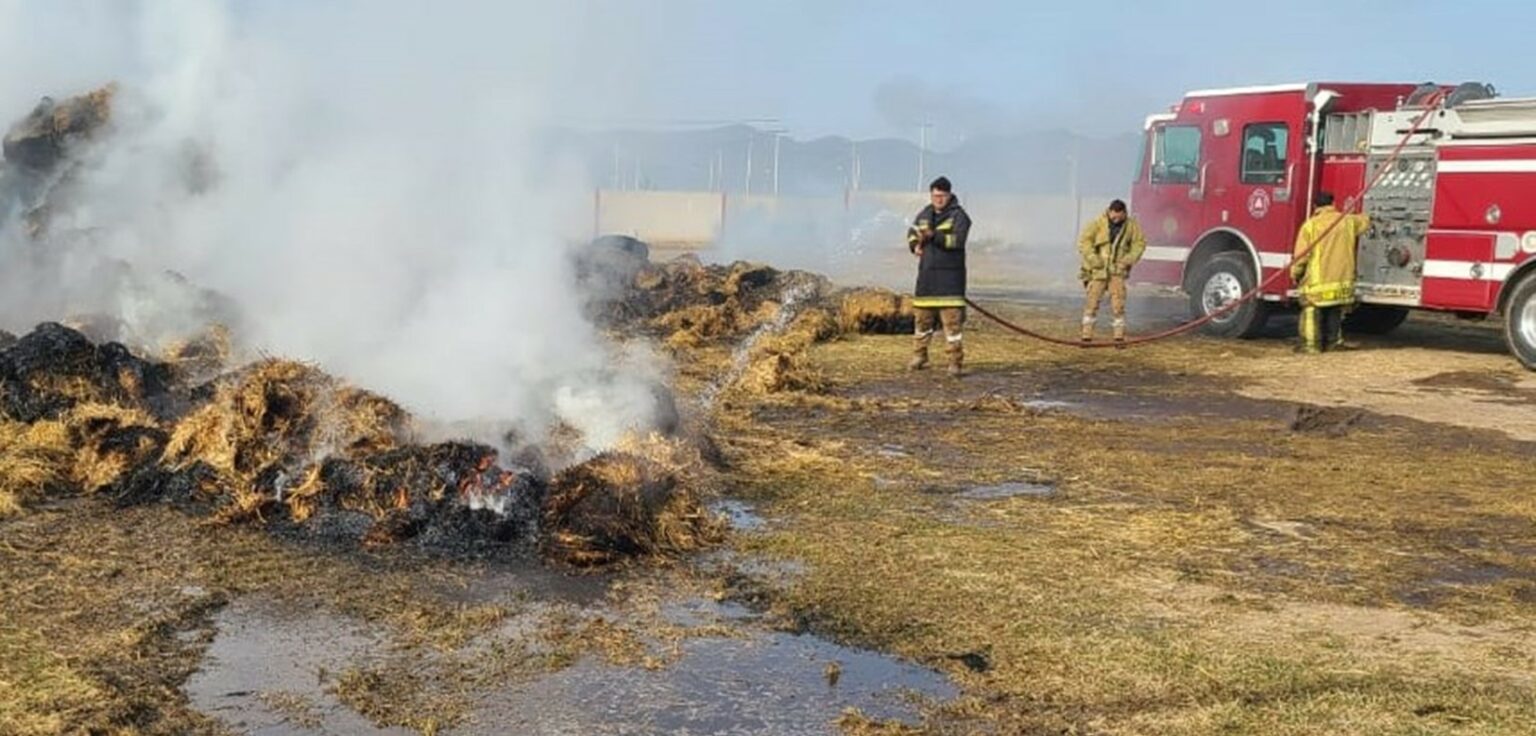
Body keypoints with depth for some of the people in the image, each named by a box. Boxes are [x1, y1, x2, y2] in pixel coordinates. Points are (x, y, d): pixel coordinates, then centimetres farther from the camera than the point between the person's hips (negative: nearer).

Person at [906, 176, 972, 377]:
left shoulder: (958, 216, -7)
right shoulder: (925, 214, 12)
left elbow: (957, 239, -21)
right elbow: (912, 231, 25)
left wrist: (934, 235, -32)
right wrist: (915, 245, 4)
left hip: (950, 274, -6)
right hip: (927, 273, 6)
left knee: (952, 319, -10)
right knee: (923, 316, 14)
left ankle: (956, 362, -7)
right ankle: (919, 356, 29)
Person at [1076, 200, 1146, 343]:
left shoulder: (1131, 226, 1)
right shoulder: (1098, 224, -8)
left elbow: (1140, 243, 11)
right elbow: (1084, 241, -9)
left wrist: (1130, 259, -3)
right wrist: (1094, 259, -17)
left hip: (1117, 270, 2)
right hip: (1098, 270, -2)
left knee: (1118, 303, -2)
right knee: (1092, 301, -2)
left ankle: (1119, 336, 4)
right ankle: (1087, 335, 3)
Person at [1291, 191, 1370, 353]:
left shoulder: (1310, 225, -8)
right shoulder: (1347, 221, 4)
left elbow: (1301, 255, -10)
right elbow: (1366, 221, 27)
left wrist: (1295, 274, 4)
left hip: (1317, 281, -4)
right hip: (1342, 278, 4)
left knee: (1312, 312, 3)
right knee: (1335, 312, 19)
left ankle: (1312, 344, 1)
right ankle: (1334, 339, 23)